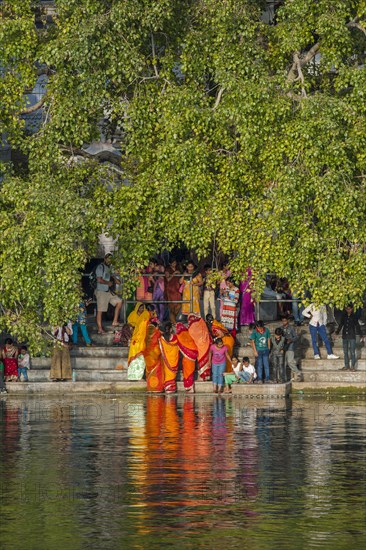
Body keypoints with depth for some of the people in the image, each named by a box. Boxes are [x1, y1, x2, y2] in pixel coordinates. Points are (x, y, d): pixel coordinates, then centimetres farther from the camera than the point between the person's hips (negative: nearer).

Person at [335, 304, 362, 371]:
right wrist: (337, 332, 8)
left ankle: (353, 366, 0)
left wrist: (359, 335, -8)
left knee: (352, 352, -6)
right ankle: (346, 366, 14)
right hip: (345, 336, 4)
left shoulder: (354, 317, -1)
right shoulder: (343, 316, 8)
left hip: (352, 336, -4)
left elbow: (357, 326, -1)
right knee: (345, 352, 7)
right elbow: (340, 325, 14)